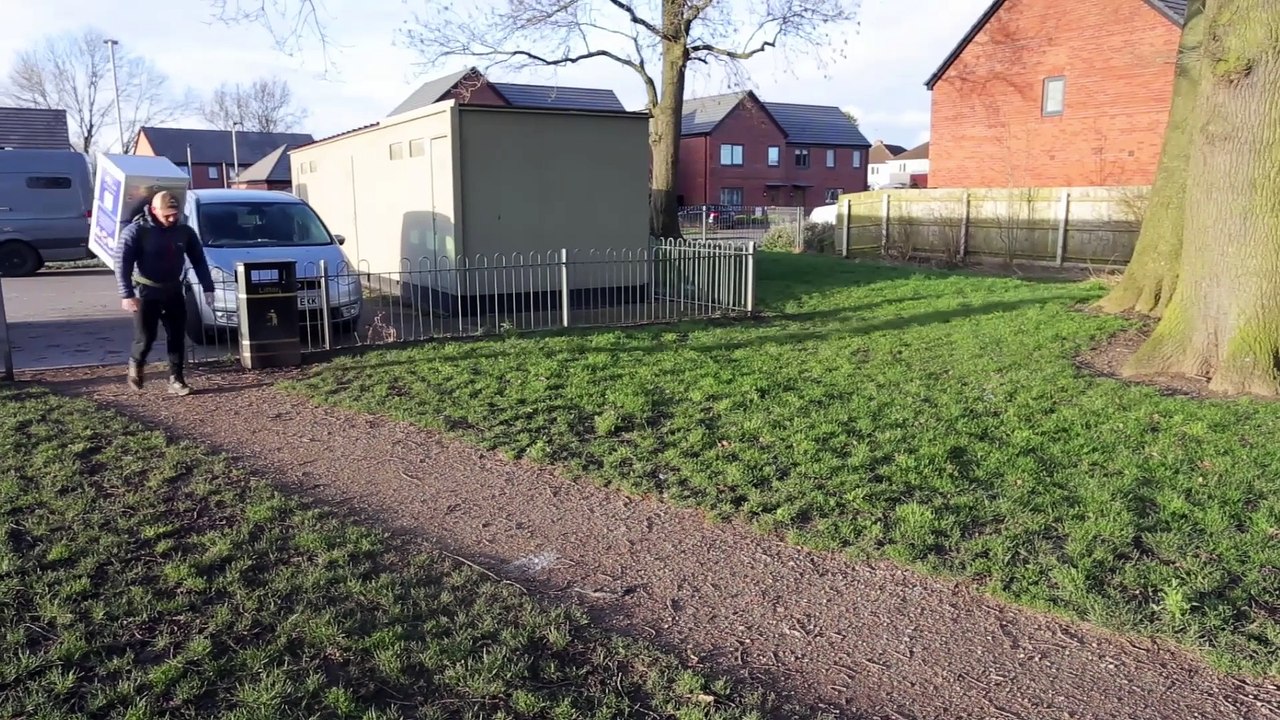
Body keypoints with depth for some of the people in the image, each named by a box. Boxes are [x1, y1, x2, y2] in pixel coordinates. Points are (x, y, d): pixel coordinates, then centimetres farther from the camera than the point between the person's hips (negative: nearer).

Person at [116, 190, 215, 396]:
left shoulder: (184, 231, -1)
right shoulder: (136, 231, -13)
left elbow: (199, 260, 6)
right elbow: (123, 264, -15)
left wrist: (207, 288, 0)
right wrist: (127, 295, -23)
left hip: (173, 290, 4)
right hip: (146, 292, -4)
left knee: (177, 337, 1)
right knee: (145, 337, -3)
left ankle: (176, 379, 8)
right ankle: (136, 364, 28)